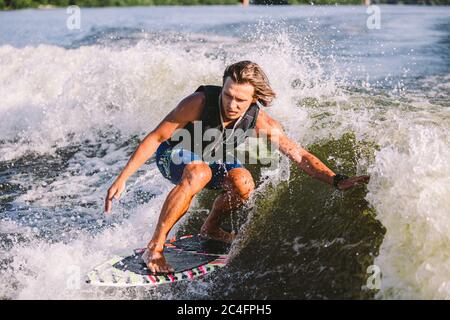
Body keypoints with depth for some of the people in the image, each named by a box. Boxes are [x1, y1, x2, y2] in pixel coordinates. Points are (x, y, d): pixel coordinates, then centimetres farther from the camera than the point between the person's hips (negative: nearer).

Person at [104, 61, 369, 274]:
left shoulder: (261, 122, -25)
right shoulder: (200, 102, -33)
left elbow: (300, 155, -22)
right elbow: (156, 137, -26)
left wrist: (337, 181, -33)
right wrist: (123, 178, -27)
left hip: (213, 158, 4)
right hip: (174, 153, -4)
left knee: (244, 184, -25)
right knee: (199, 174, -37)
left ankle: (211, 228, 7)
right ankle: (154, 248, -26)